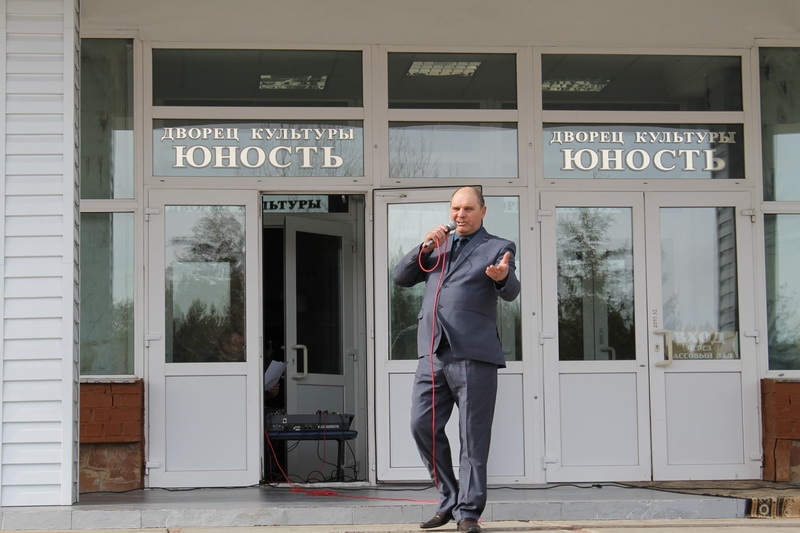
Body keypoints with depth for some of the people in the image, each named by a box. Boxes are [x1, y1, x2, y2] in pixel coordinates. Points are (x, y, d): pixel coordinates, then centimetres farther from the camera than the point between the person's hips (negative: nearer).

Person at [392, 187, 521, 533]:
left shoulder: (497, 248, 6)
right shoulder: (437, 247, 21)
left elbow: (510, 293, -8)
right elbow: (400, 278, 14)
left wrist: (503, 276, -32)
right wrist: (424, 248, -1)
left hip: (473, 354, -5)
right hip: (432, 353, 5)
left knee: (473, 437, -3)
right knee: (423, 426, 3)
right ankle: (449, 500, 16)